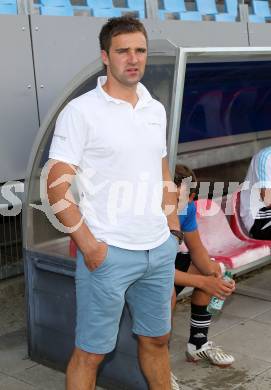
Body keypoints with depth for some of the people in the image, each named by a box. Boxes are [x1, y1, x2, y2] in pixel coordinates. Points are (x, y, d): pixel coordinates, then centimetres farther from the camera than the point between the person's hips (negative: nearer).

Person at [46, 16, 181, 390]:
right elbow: (57, 188, -11)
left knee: (157, 340, 19)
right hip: (108, 252, -6)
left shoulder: (156, 109, 9)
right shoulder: (81, 111, -9)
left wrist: (172, 224, 14)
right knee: (90, 352, 4)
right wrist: (89, 245, -15)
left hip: (160, 249, 6)